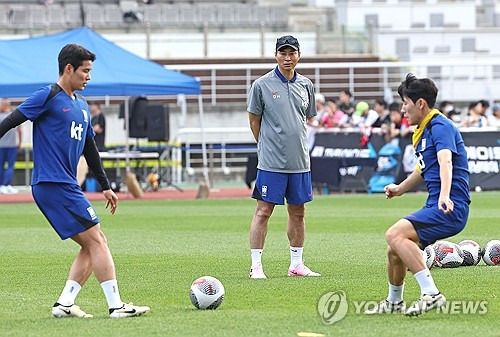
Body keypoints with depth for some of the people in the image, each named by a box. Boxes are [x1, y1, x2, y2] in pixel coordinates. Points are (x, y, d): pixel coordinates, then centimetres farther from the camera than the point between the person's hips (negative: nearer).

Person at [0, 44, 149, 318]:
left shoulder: (82, 106, 19)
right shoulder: (48, 97, -8)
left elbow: (90, 149, 27)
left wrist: (105, 186, 28)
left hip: (67, 187, 9)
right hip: (53, 184, -9)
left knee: (91, 246, 7)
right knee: (96, 240, -10)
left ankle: (64, 304, 6)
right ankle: (116, 306, -10)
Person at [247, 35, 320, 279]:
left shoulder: (306, 85, 9)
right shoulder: (262, 85, -3)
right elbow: (254, 120, 4)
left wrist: (291, 138, 13)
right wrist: (267, 147, 7)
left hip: (300, 161, 5)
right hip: (271, 162, -5)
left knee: (298, 212, 10)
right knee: (263, 211, -5)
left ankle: (296, 264, 18)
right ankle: (256, 266, -2)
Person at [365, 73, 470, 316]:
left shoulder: (440, 126, -14)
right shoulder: (422, 131, 19)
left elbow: (445, 162, -32)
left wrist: (444, 196, -47)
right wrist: (400, 188, 42)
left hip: (450, 208, -10)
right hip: (434, 206, 10)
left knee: (395, 235, -27)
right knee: (395, 250, 17)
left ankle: (431, 294, -31)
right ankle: (394, 303, 40)